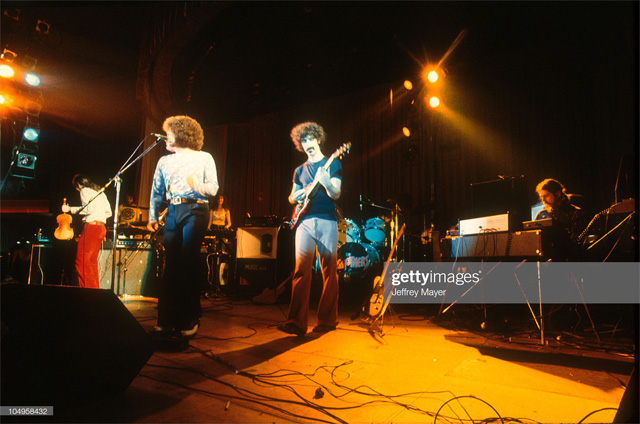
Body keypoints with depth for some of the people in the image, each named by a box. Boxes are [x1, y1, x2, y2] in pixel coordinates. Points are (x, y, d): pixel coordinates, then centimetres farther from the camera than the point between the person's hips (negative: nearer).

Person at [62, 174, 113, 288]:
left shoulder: (84, 190, -2)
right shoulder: (100, 192, 21)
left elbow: (89, 209, -18)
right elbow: (109, 212, 18)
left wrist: (70, 209, -10)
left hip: (91, 227, -9)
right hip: (102, 227, 9)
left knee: (81, 261, -5)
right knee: (92, 261, 15)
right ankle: (95, 289, 17)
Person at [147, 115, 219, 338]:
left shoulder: (204, 158, 9)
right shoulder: (164, 161, 22)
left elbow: (213, 188, 1)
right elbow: (157, 191, 20)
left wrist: (196, 184, -17)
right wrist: (152, 216, 15)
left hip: (195, 210, -4)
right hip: (172, 212, 4)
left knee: (187, 263, -9)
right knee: (170, 265, 0)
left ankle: (190, 320, -1)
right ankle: (167, 320, 6)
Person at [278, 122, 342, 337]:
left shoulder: (332, 164, 8)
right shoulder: (300, 170, 21)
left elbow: (336, 194, -3)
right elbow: (291, 197, 24)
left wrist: (326, 183, -24)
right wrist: (295, 196, 0)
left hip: (327, 222, -3)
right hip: (305, 222, 3)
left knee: (329, 272, 0)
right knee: (301, 270, -7)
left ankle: (327, 320, 10)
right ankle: (297, 321, -8)